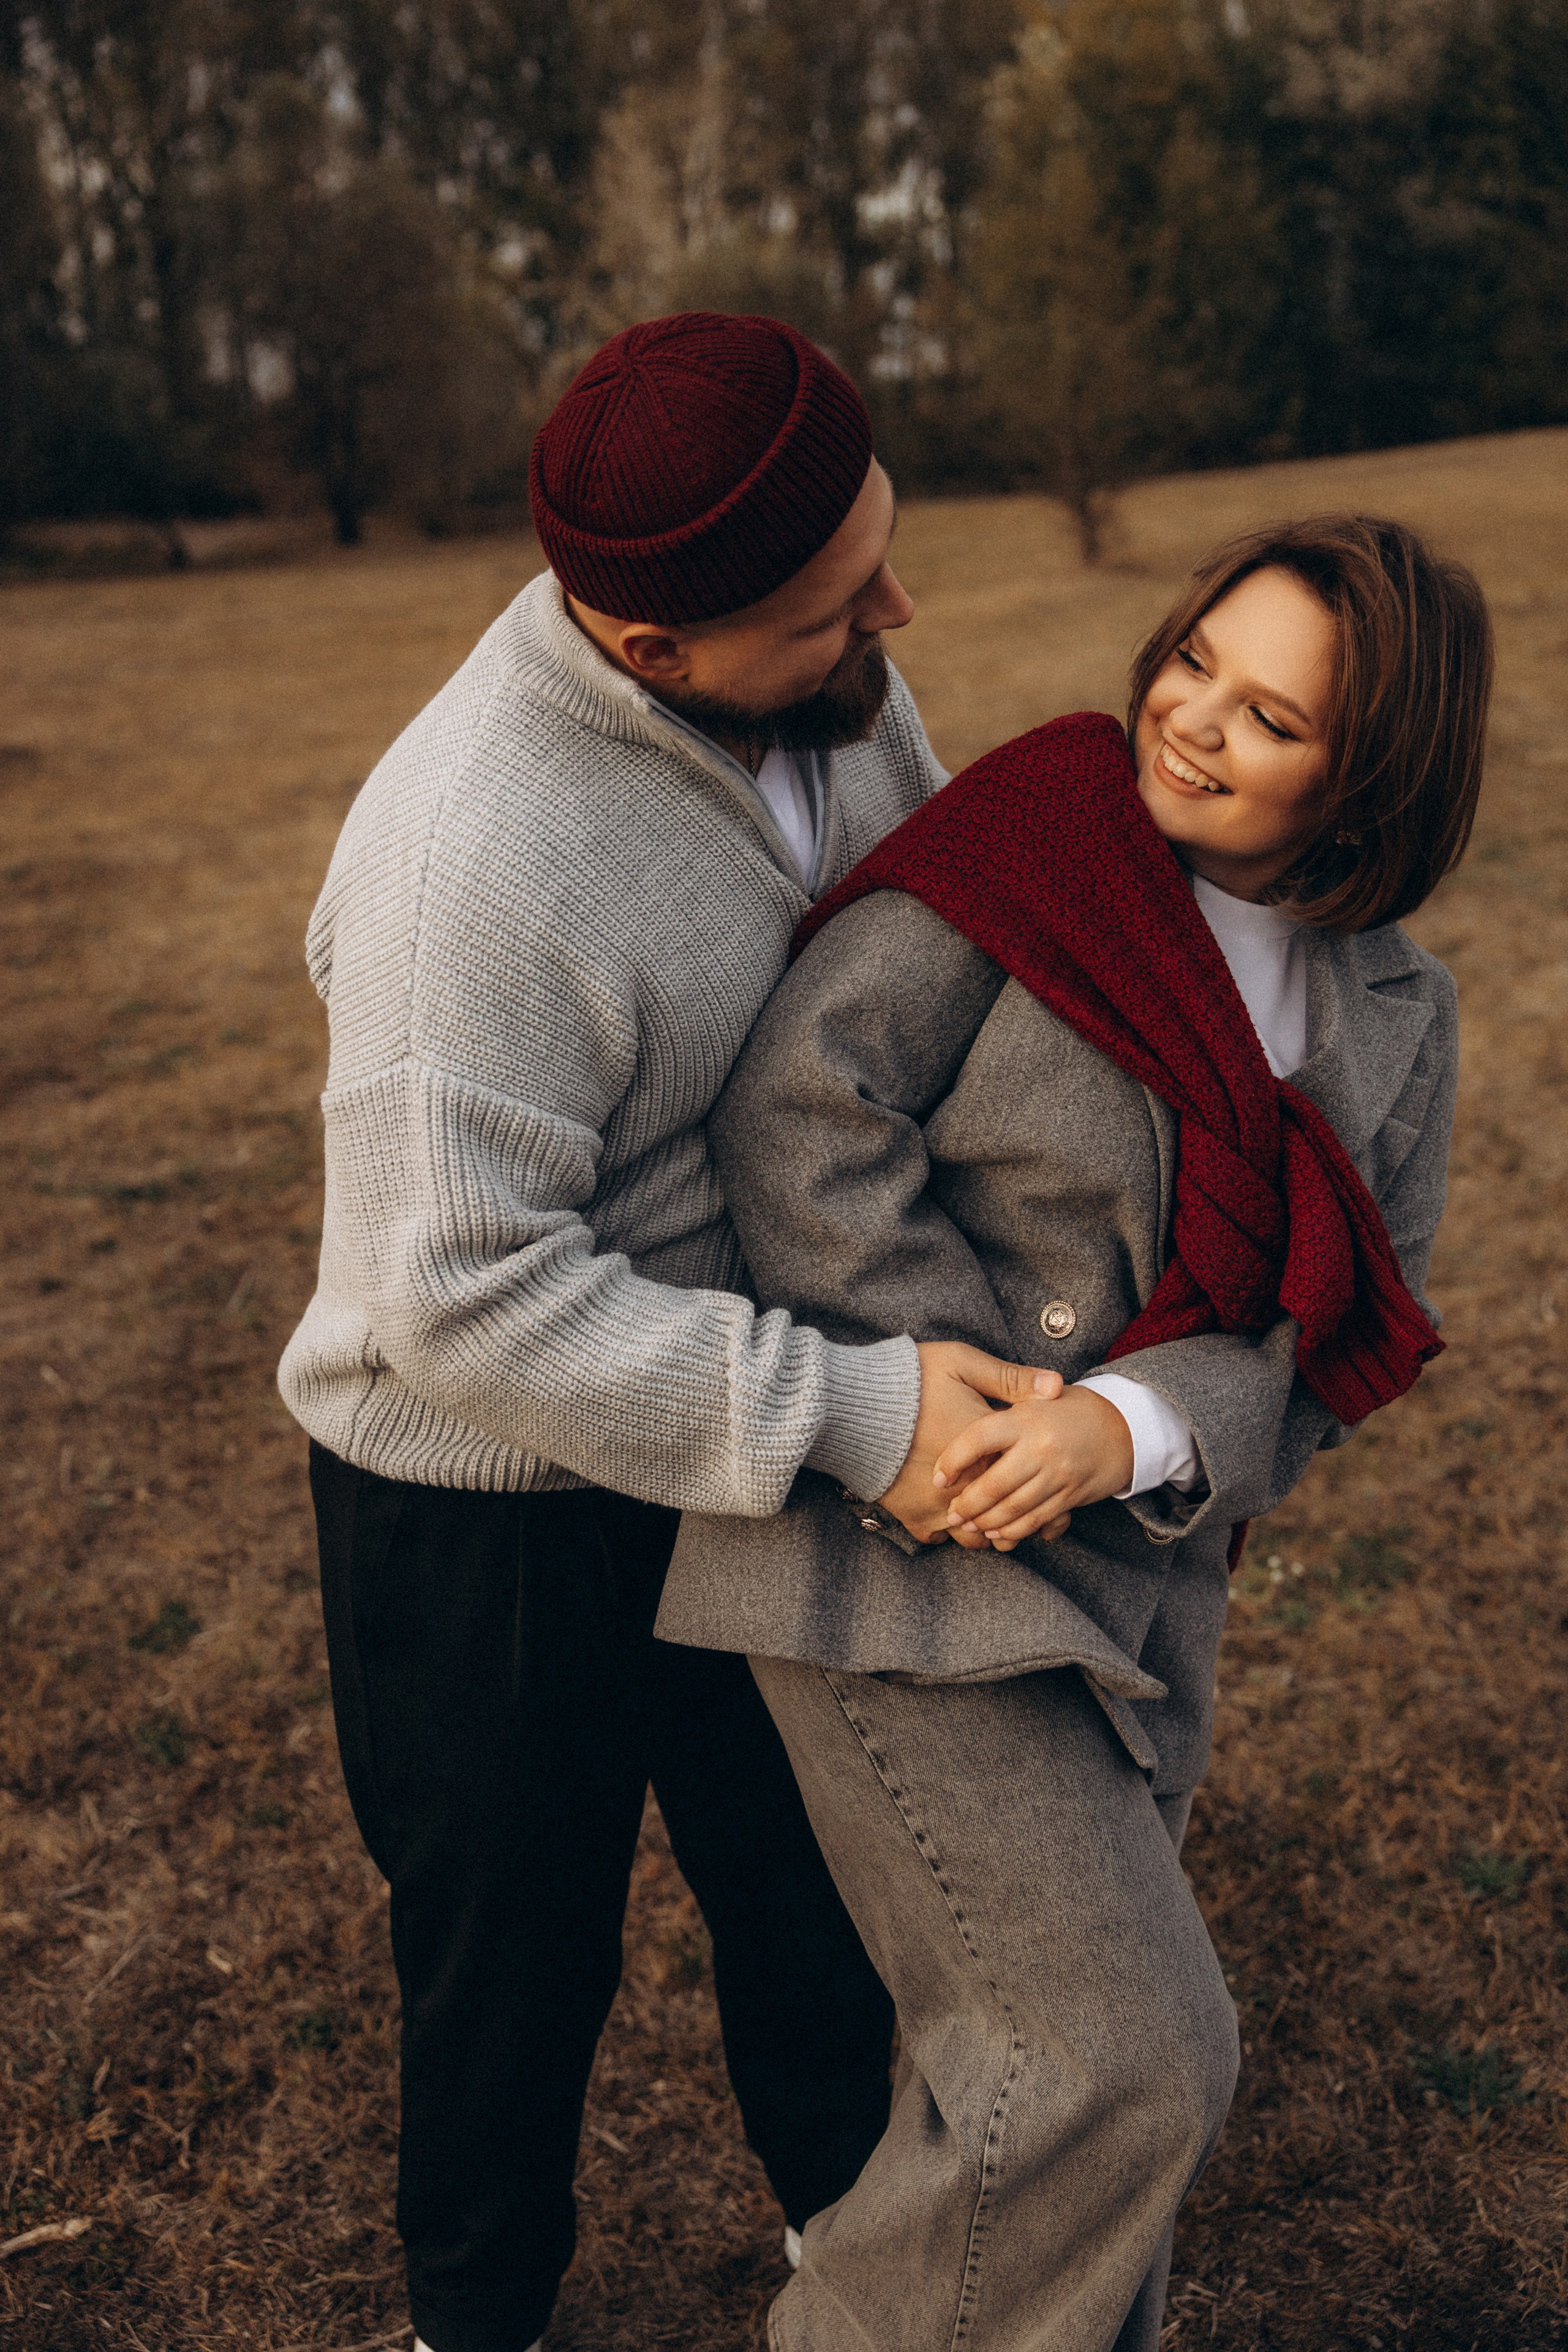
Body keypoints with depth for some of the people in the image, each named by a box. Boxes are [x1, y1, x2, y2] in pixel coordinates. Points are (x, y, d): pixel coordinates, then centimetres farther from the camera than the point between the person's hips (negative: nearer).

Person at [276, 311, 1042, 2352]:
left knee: (805, 1873, 25)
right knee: (518, 1949, 16)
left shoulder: (818, 676, -9)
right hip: (494, 1500, -6)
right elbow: (468, 1301, -33)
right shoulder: (478, 864, -34)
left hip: (736, 1428, 7)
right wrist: (843, 1412, -34)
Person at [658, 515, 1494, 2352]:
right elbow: (802, 1119, -18)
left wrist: (1124, 1431, -21)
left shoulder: (1391, 1023, 4)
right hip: (897, 1533, -5)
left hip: (1132, 1569, 6)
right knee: (1121, 2060, -6)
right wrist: (965, 1417, -20)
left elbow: (1330, 1348, -2)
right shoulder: (1028, 848, -12)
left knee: (1042, 2030, 20)